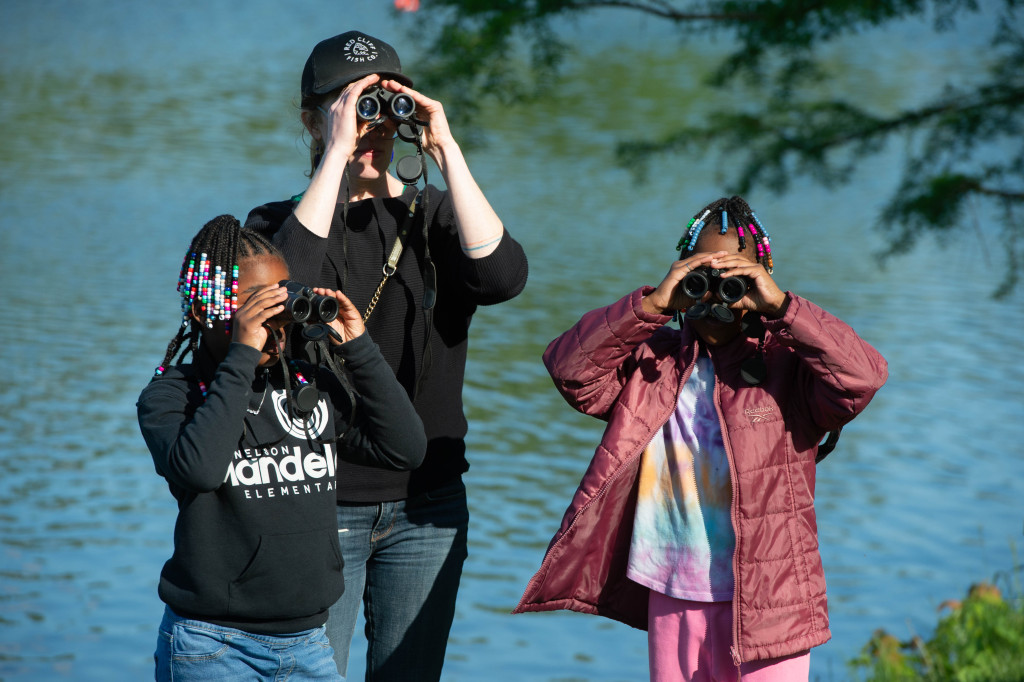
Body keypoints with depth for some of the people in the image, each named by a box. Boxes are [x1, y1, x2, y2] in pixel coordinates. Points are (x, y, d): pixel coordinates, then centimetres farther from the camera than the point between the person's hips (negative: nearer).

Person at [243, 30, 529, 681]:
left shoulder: (434, 216, 7)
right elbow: (288, 280, -23)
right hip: (317, 500, -2)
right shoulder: (279, 221, 2)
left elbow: (503, 275, -15)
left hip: (426, 508, 3)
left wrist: (446, 149, -15)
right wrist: (337, 153, -20)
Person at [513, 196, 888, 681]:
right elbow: (570, 367, -4)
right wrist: (652, 305, -12)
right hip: (671, 597, 4)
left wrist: (781, 306, -20)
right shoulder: (653, 360, 8)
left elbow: (863, 376, -18)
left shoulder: (785, 365, -2)